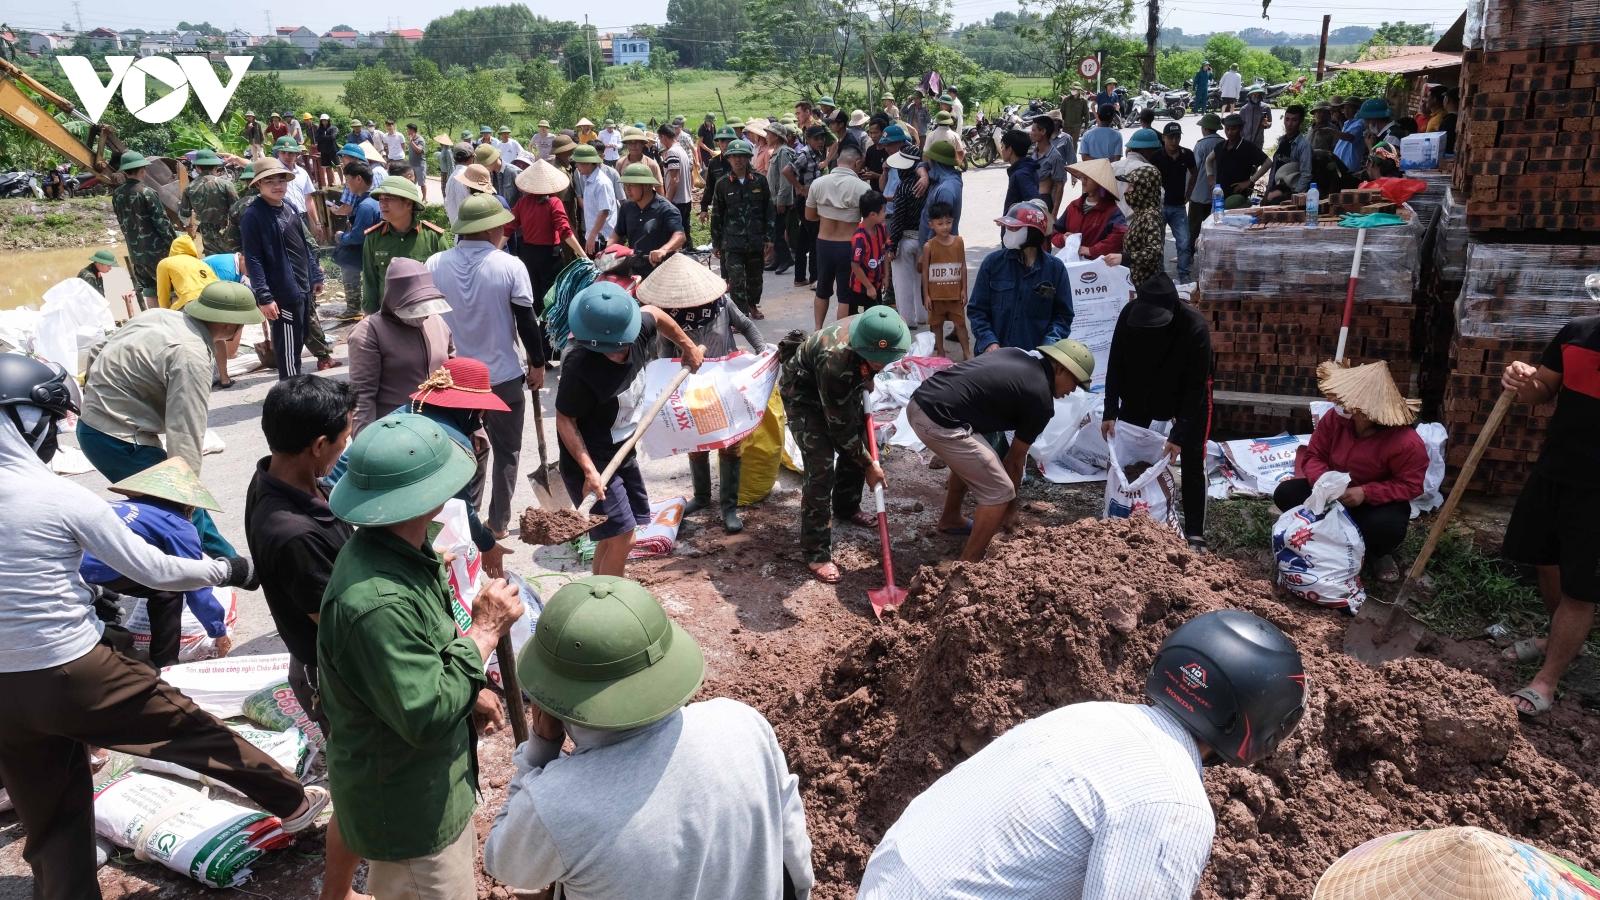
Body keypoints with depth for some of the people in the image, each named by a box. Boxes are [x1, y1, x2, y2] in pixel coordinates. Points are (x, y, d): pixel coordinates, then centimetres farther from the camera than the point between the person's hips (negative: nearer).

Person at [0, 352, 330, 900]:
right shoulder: (63, 498, -17)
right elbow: (154, 571, -10)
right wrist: (228, 571, 5)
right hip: (78, 675, -5)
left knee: (50, 826, 15)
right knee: (194, 730, 14)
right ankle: (291, 803, 29)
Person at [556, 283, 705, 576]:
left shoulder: (639, 330, -15)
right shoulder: (579, 367, -32)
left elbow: (656, 313, 10)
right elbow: (564, 420, -21)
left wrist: (689, 347, 20)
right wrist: (589, 470, -28)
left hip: (622, 450, 7)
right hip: (592, 460, -7)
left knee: (612, 534, 17)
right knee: (622, 538, -10)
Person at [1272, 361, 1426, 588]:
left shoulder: (1406, 443, -28)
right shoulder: (1335, 418, -16)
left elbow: (1410, 486, -22)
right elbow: (1314, 455, -7)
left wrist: (1366, 493, -35)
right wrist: (1321, 480, -30)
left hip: (1377, 501, -4)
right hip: (1334, 492, 4)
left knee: (1388, 525, -38)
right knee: (1285, 493, -17)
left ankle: (1377, 553, 3)